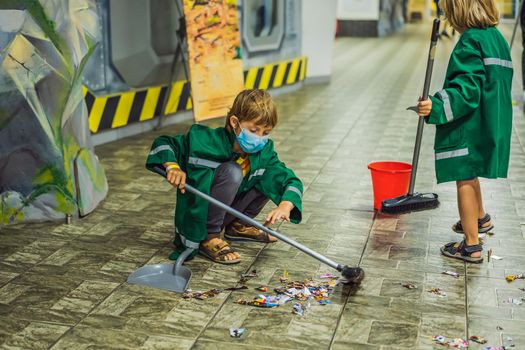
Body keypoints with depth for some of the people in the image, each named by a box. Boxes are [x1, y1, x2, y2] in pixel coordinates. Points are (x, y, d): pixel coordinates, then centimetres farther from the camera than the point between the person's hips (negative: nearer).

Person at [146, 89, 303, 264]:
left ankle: (238, 225, 8)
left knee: (274, 175, -4)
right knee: (232, 172, -31)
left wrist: (285, 206, -35)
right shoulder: (207, 141, -22)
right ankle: (208, 238, -19)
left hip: (229, 210, 6)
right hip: (196, 216, -5)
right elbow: (163, 143, -13)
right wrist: (172, 166, -33)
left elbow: (292, 181, -14)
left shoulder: (264, 151, -10)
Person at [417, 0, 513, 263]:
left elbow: (466, 90, -26)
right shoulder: (496, 37, 11)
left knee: (465, 180, -3)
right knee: (469, 174, 27)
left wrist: (436, 106, -36)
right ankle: (480, 218, 48)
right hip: (491, 123, 10)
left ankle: (471, 246, 3)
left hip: (469, 126, -10)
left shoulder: (470, 42, -17)